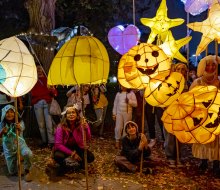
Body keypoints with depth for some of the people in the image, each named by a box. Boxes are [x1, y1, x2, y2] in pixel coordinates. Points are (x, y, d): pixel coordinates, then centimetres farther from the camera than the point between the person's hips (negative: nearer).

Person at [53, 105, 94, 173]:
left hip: (77, 148, 2)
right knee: (58, 156, -33)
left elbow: (87, 139, -27)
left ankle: (78, 163, 12)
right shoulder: (61, 127, -20)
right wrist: (72, 153, -25)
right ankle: (64, 165, 3)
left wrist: (86, 129, -47)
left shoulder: (82, 124, -16)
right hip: (64, 149, -2)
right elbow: (58, 144, -20)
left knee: (91, 157, -20)